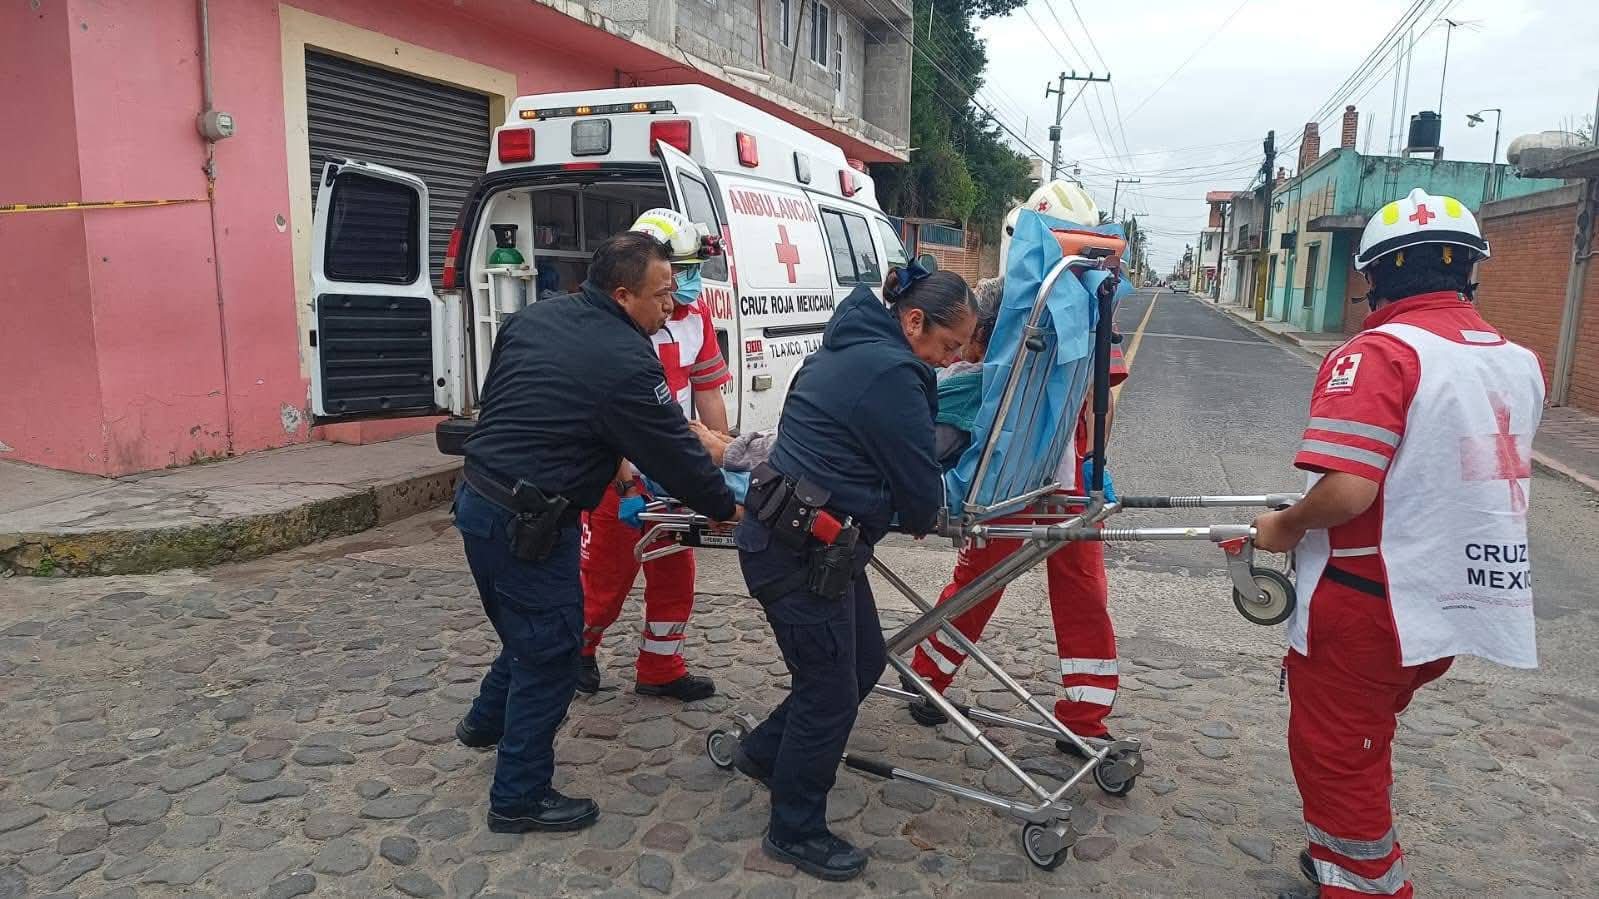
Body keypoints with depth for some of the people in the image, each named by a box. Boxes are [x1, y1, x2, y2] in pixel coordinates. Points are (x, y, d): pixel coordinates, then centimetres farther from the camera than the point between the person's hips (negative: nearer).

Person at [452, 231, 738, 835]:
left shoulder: (532, 318, 7)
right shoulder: (627, 363, -18)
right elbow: (674, 452, -10)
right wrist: (727, 508, 4)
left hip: (477, 498, 9)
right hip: (527, 525, -9)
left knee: (528, 630, 27)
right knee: (549, 653, 5)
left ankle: (488, 721, 50)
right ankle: (520, 799, 18)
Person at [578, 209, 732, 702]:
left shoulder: (694, 314, 0)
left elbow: (707, 391, 8)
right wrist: (626, 486, -25)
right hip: (618, 476, -6)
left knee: (675, 577, 15)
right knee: (606, 580, 10)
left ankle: (660, 670, 32)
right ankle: (577, 651, 38)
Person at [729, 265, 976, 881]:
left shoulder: (855, 346, 13)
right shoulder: (892, 373, -20)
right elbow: (919, 483, -13)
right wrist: (922, 521, 9)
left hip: (808, 543, 10)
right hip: (801, 553, -10)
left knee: (864, 662, 21)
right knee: (831, 691, 4)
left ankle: (765, 753, 38)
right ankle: (794, 832, 23)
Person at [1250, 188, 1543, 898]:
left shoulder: (1379, 353, -19)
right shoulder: (1521, 362, 6)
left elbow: (1347, 490, -28)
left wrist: (1284, 527, -10)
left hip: (1366, 607, -8)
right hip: (1462, 606, 8)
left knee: (1335, 754, 9)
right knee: (1364, 742, 25)